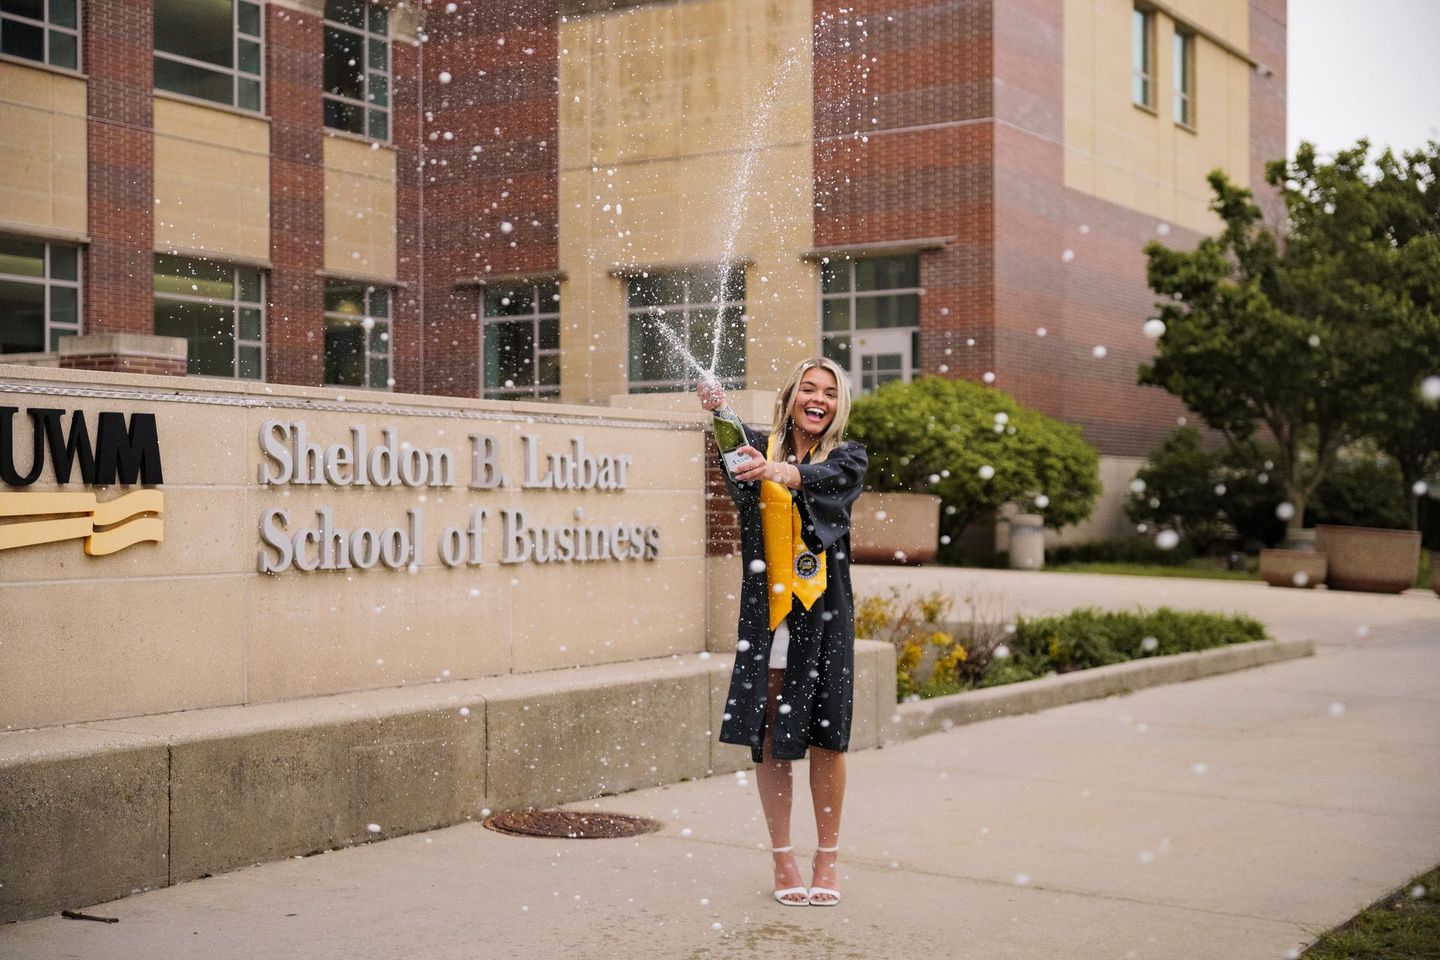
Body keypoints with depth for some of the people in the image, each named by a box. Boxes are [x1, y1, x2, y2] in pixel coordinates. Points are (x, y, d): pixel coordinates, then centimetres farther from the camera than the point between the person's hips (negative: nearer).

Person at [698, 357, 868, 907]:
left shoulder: (847, 457, 5)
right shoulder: (761, 448, 6)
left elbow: (830, 479, -20)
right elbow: (737, 478, -19)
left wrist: (776, 471, -41)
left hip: (825, 613, 0)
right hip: (767, 612, 0)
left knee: (825, 736, 1)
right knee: (769, 737, 2)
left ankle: (827, 860, 15)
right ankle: (782, 858, 14)